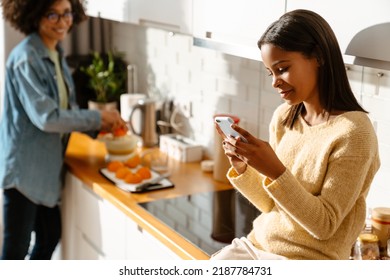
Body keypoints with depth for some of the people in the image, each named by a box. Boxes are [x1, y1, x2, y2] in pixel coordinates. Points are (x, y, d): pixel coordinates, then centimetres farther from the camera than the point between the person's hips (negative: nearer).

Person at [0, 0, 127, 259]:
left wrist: (99, 125, -4)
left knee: (50, 237, 17)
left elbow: (66, 110, 12)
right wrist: (97, 118, -17)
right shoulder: (26, 58, -18)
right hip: (25, 167, -9)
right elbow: (45, 116, -24)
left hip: (46, 166, 9)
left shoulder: (56, 55, 9)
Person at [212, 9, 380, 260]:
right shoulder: (283, 117, 2)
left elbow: (324, 225, -18)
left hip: (308, 259, -6)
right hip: (258, 245, 6)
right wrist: (242, 169, -11)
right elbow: (270, 204, 7)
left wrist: (275, 171, -27)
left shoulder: (353, 131, -18)